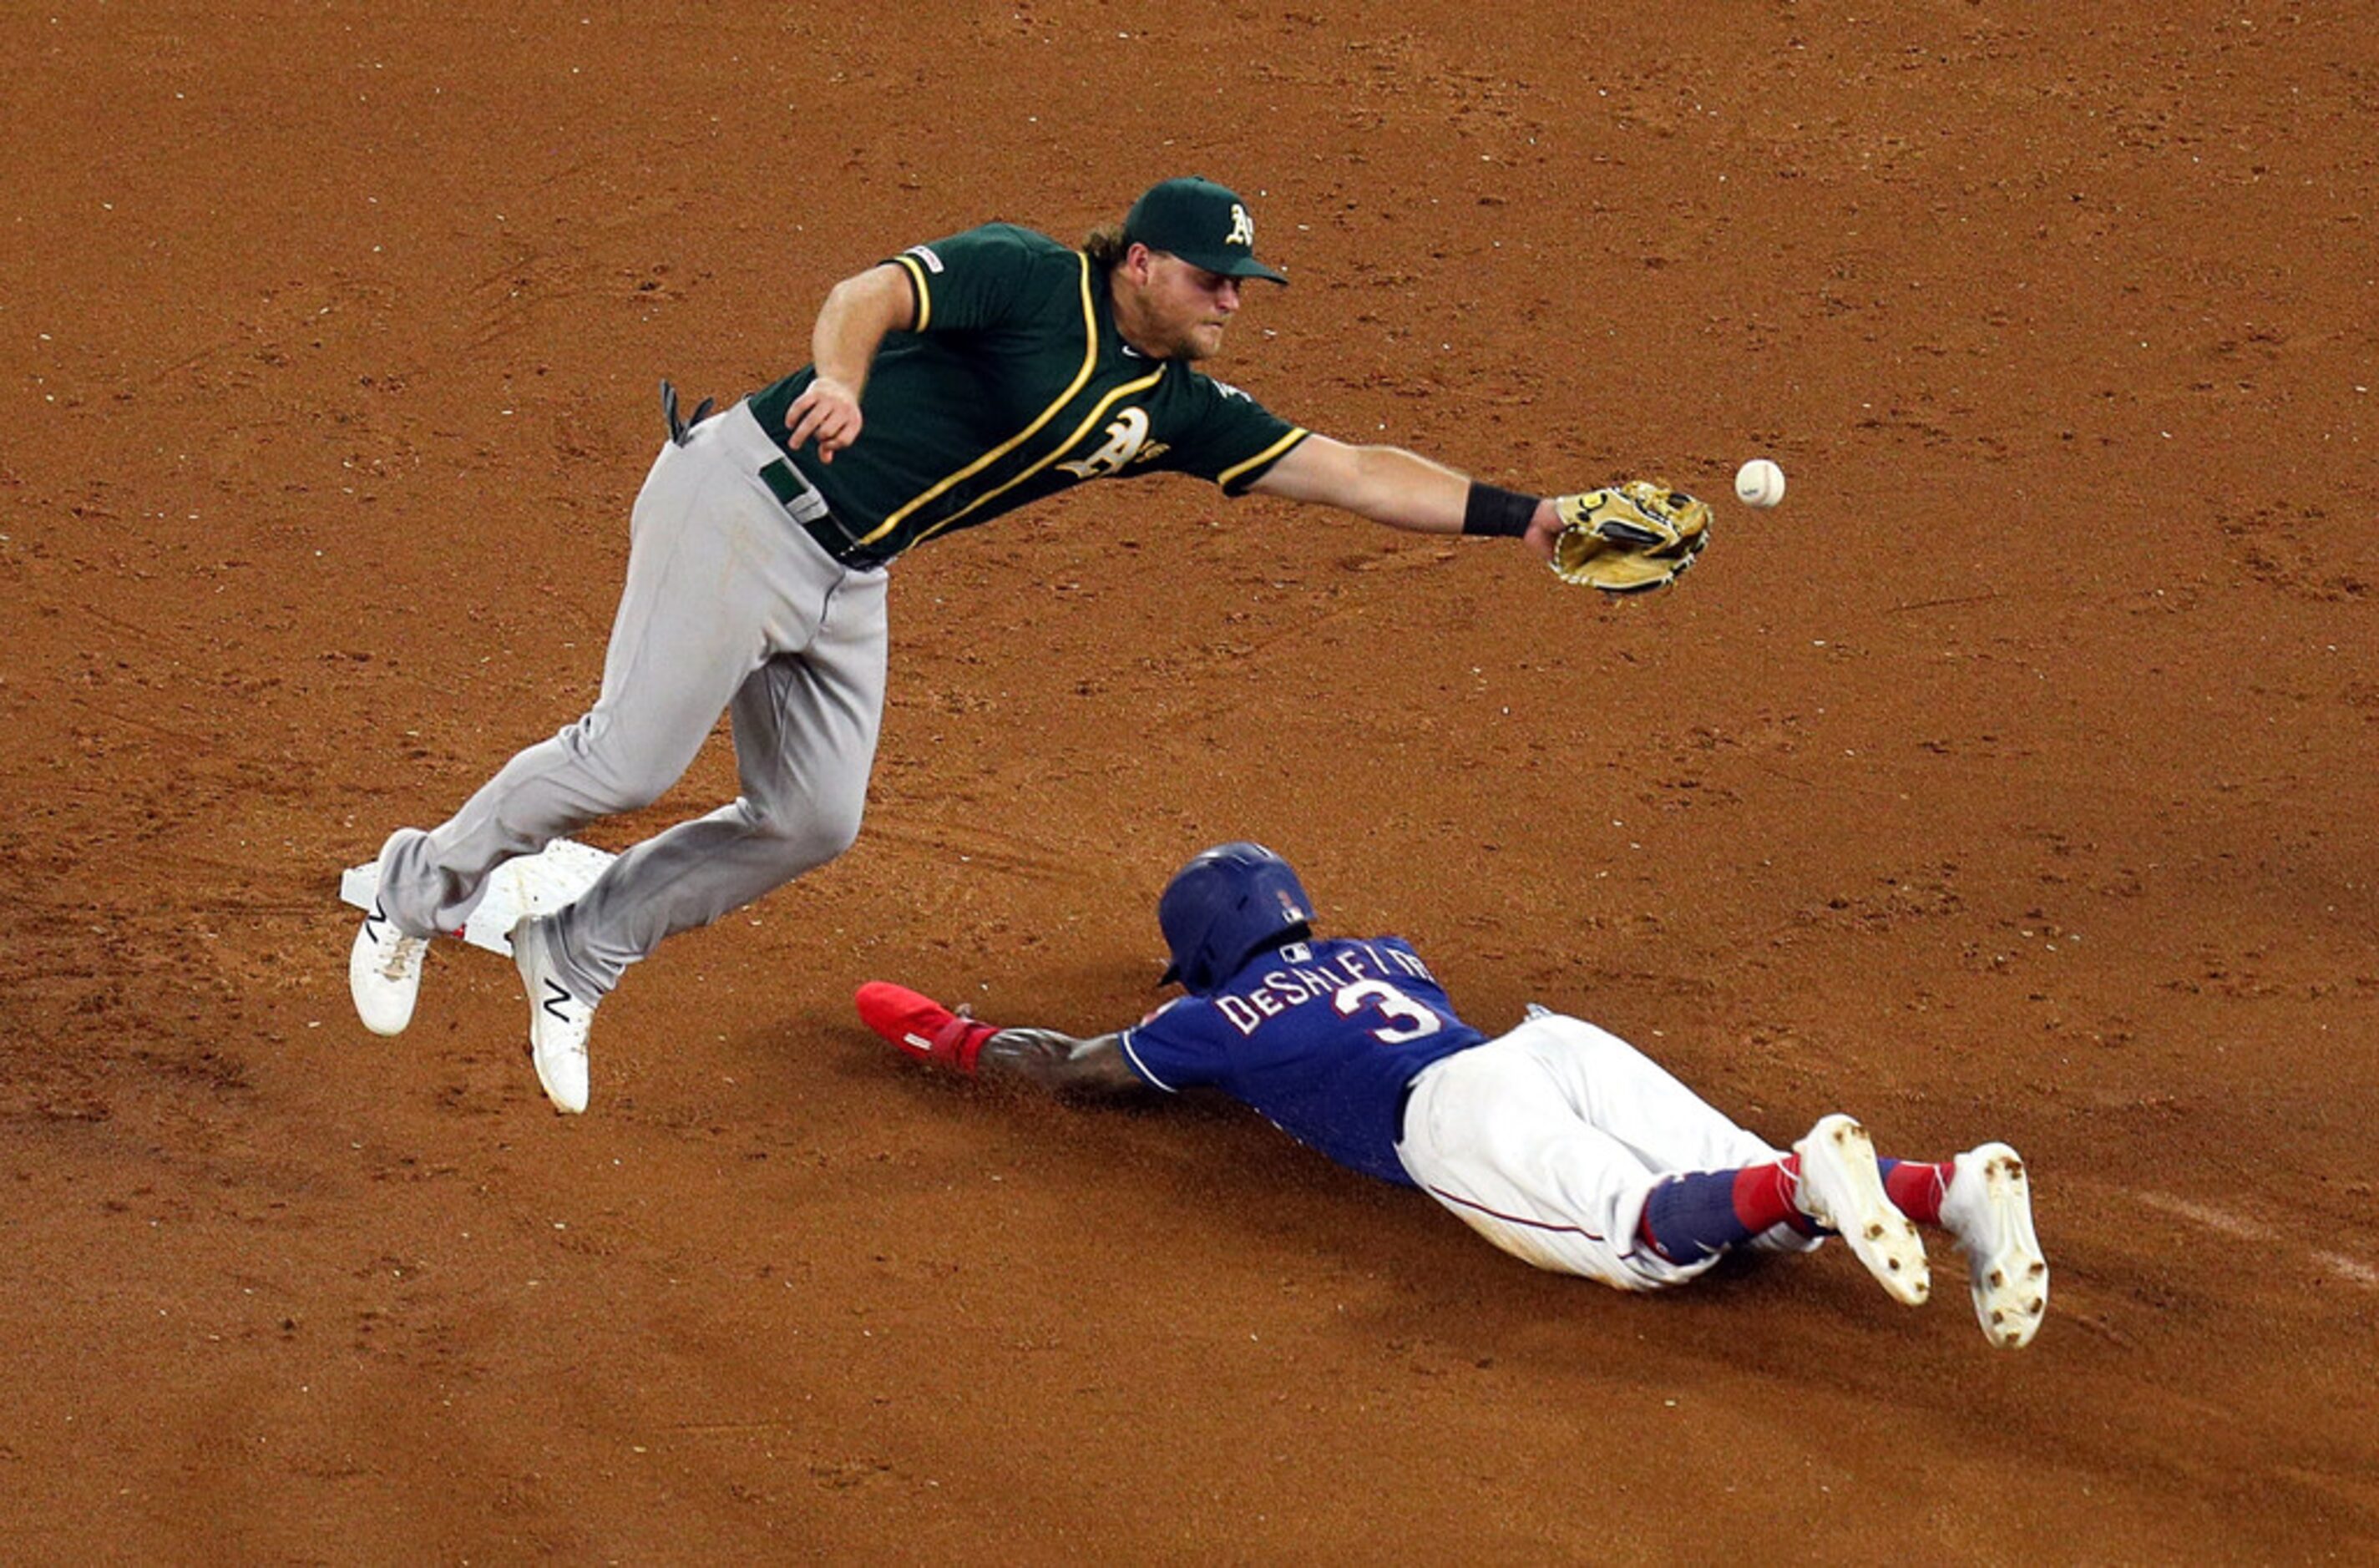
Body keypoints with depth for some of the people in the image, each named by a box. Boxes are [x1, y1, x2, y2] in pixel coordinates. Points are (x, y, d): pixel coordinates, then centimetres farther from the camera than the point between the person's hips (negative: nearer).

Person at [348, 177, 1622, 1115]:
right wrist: (842, 374, -53)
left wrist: (1526, 518, -5)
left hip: (848, 578, 8)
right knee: (629, 764, -10)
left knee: (808, 825, 5)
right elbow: (872, 292, -29)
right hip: (749, 501, -8)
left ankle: (574, 952, 21)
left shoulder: (1176, 410, 5)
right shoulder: (1025, 279, -14)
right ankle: (425, 885, 13)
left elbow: (1345, 470, 3)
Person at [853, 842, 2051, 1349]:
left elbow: (1068, 1068, 32)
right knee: (1756, 1200, -12)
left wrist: (952, 1036, 51)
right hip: (1559, 1043, 6)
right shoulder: (1379, 954, 41)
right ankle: (1948, 1187, -39)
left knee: (1647, 1234, -29)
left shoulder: (1220, 1017, 24)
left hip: (1452, 1112, -6)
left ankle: (1808, 1177, -59)